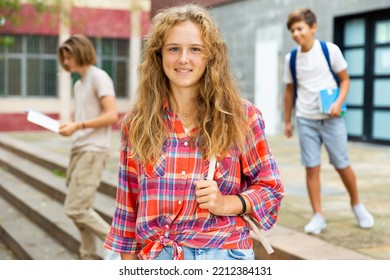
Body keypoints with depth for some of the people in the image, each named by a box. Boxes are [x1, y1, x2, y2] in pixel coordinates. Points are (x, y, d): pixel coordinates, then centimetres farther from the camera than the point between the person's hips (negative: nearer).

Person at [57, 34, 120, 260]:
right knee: (81, 208, 9)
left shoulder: (99, 77, -8)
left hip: (93, 151, -9)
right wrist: (68, 126, 5)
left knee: (76, 209, -12)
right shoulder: (79, 84, 19)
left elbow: (111, 115, -16)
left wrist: (78, 126, -19)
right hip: (79, 150, 9)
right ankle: (89, 258, 16)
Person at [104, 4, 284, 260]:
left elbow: (270, 187, 2)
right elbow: (128, 202, 5)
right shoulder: (138, 122, 1)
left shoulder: (241, 116, -4)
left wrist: (226, 203, -14)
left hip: (222, 255, -1)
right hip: (155, 257, 2)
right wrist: (128, 266, 6)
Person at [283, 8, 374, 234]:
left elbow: (345, 79, 0)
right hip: (306, 120, 2)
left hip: (332, 118, -2)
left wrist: (339, 103, -16)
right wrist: (287, 120, 13)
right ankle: (318, 216, 7)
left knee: (342, 165, 5)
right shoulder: (291, 58, 2)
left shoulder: (330, 50, -6)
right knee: (312, 168, 0)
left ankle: (357, 205, 28)